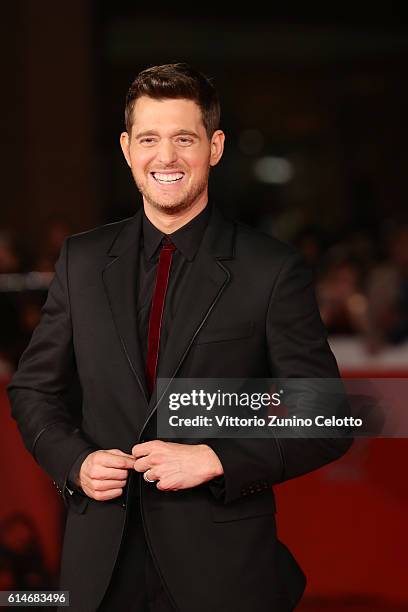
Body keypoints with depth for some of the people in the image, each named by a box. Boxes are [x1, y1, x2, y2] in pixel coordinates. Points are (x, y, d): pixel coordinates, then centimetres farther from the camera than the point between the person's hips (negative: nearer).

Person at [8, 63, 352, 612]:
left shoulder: (274, 270, -6)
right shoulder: (81, 261, 6)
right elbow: (34, 389, 13)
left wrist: (215, 459, -17)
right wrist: (75, 461, -6)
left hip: (222, 568, -3)